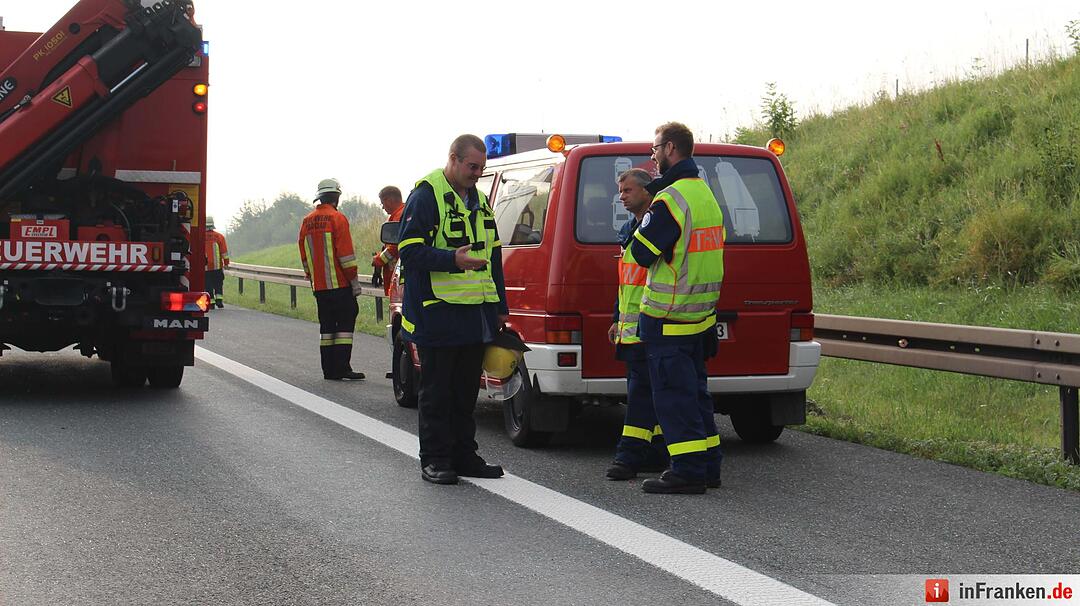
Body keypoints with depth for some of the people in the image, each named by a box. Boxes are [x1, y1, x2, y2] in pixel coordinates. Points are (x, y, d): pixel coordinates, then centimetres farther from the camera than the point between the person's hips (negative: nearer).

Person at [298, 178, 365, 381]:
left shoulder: (307, 222, 11)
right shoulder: (337, 218, -9)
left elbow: (304, 255, 16)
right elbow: (346, 253, -13)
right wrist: (354, 280, -9)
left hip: (319, 286, 6)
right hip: (339, 284, -6)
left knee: (327, 325, 10)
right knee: (345, 323, -3)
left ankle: (329, 369, 10)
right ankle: (342, 368, -9)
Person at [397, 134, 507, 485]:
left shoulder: (479, 200, 17)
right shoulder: (426, 195, -8)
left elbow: (493, 256, 23)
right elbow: (410, 250, -15)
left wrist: (500, 307, 20)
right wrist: (453, 260, -28)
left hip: (476, 315, 7)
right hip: (437, 313, -7)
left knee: (467, 390, 13)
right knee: (437, 391, 0)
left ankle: (463, 455, 21)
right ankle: (434, 460, 7)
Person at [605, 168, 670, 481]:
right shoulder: (627, 230, 20)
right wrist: (617, 319, 26)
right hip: (630, 326, 10)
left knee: (641, 389, -11)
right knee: (643, 389, 12)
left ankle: (630, 454, -13)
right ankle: (657, 452, 18)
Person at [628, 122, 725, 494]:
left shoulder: (671, 199, -17)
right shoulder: (706, 194, 14)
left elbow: (641, 253, -17)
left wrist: (645, 218, 0)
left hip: (668, 318, -9)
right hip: (700, 314, 9)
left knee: (674, 394, -5)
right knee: (695, 390, 16)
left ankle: (689, 471, -5)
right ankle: (708, 466, 21)